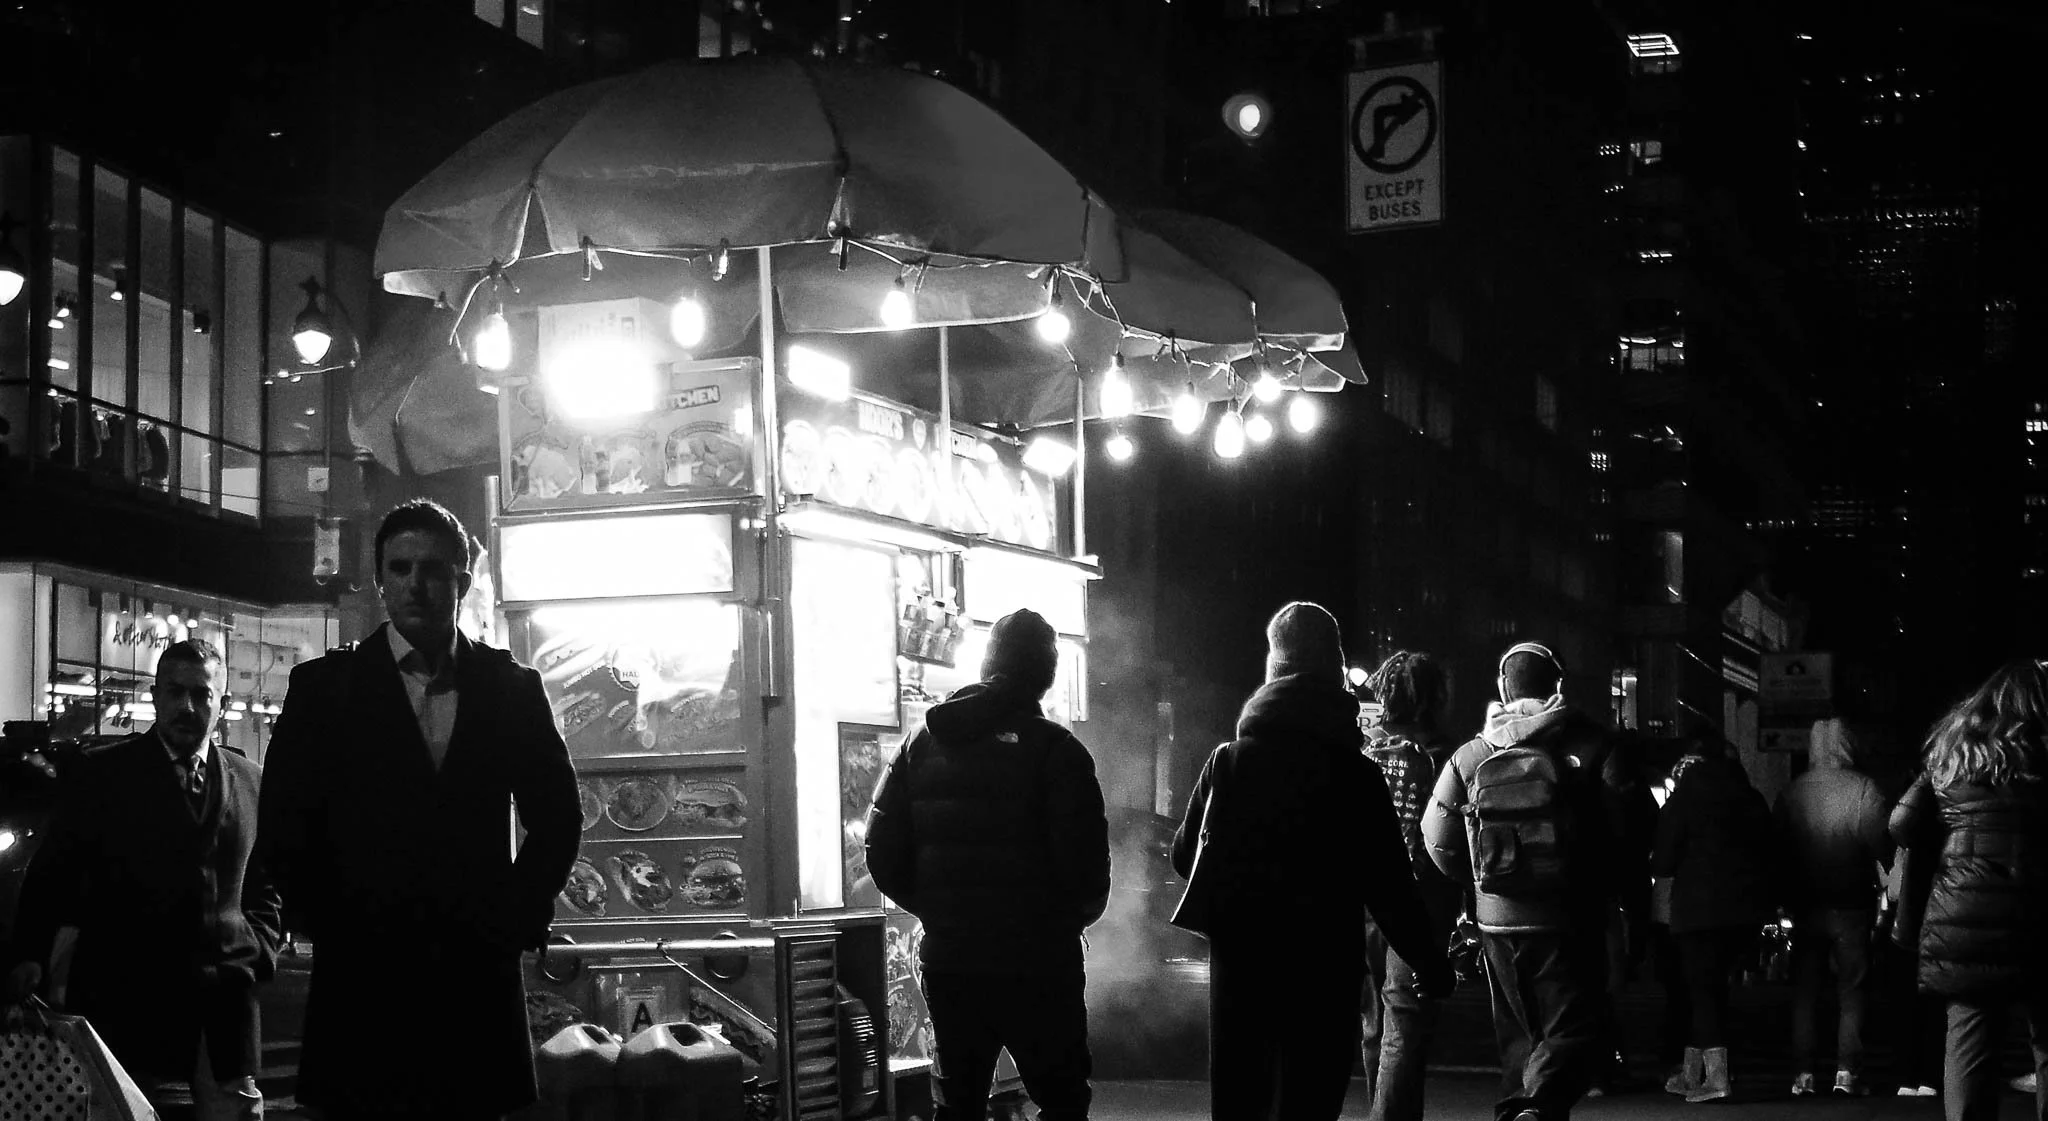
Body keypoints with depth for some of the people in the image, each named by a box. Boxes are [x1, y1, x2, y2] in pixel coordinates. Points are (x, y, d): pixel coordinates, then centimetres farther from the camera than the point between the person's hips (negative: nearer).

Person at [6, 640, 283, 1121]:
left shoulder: (250, 782, 11)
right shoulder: (101, 773, 2)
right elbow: (51, 876, 0)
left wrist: (261, 948, 4)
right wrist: (30, 957, -12)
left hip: (223, 996, 3)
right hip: (123, 999, -2)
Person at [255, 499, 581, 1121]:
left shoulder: (511, 687, 9)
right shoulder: (324, 686, 4)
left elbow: (557, 816, 14)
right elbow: (284, 829, 2)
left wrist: (520, 916, 5)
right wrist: (327, 924, -3)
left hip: (479, 975, 1)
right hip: (363, 982, -1)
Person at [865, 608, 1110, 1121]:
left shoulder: (923, 743, 4)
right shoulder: (1055, 750, -10)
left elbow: (883, 854, 2)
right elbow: (1086, 866, -15)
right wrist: (1067, 919, 5)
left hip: (947, 959, 4)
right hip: (1037, 964, -4)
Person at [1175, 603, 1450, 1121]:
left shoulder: (1227, 761, -2)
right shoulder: (1355, 774, -7)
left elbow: (1184, 853, 4)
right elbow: (1387, 883, -8)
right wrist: (1431, 962, 0)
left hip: (1240, 957, 2)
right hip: (1324, 962, -2)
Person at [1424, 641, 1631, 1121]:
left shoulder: (1470, 756, 4)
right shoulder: (1590, 748, -4)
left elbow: (1438, 838, 5)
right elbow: (1625, 831, -7)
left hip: (1497, 919, 3)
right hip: (1569, 918, -3)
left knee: (1517, 1032, 18)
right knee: (1573, 1029, -1)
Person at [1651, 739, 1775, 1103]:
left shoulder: (1684, 799, -4)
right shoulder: (1752, 798, 10)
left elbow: (1663, 862, -5)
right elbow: (1766, 851, 14)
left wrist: (1658, 863, 16)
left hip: (1700, 907, -5)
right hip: (1748, 907, 5)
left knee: (1701, 987, -2)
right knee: (1712, 983, 16)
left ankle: (1716, 1077, -14)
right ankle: (1692, 1072, 20)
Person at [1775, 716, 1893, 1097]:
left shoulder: (1792, 791, 0)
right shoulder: (1863, 788, -9)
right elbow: (1883, 842, -14)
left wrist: (1785, 898, 12)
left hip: (1805, 904, 2)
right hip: (1852, 904, -2)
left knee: (1805, 992, 9)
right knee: (1851, 991, 5)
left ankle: (1803, 1073, 5)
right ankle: (1847, 1071, -2)